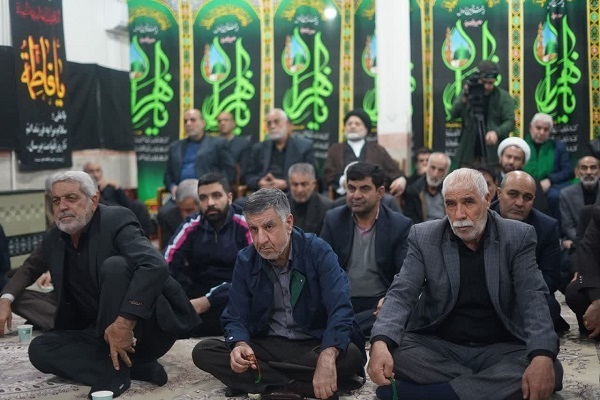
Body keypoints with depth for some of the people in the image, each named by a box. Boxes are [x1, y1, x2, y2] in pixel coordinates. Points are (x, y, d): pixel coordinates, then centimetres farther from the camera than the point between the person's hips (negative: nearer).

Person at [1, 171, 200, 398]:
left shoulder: (116, 220, -15)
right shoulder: (53, 240, 6)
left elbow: (155, 266, -32)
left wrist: (124, 322, -39)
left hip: (150, 327, -6)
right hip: (104, 333, 7)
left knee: (114, 266, -29)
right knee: (39, 349, -14)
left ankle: (115, 368, -22)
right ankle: (136, 366, -18)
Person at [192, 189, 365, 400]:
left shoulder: (318, 251, -13)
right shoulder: (245, 260, -2)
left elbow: (340, 309, -24)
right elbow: (236, 318, -2)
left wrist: (327, 356, -43)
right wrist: (239, 345, -27)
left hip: (314, 345, -3)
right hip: (267, 345, 3)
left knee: (351, 356, -35)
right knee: (203, 351, -19)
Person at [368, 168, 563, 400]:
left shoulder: (518, 237, -2)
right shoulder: (424, 237, 0)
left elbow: (534, 298, -12)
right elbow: (402, 293, -9)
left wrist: (542, 356, -32)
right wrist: (380, 343, -31)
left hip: (499, 348, 1)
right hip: (436, 345, 0)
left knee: (549, 370, -30)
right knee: (393, 353, -29)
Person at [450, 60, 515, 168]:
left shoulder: (503, 96, -1)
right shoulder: (468, 92, 7)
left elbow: (510, 122, -5)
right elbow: (454, 114, -1)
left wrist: (496, 132, -24)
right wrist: (464, 99, -18)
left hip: (494, 154, -2)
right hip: (469, 152, 2)